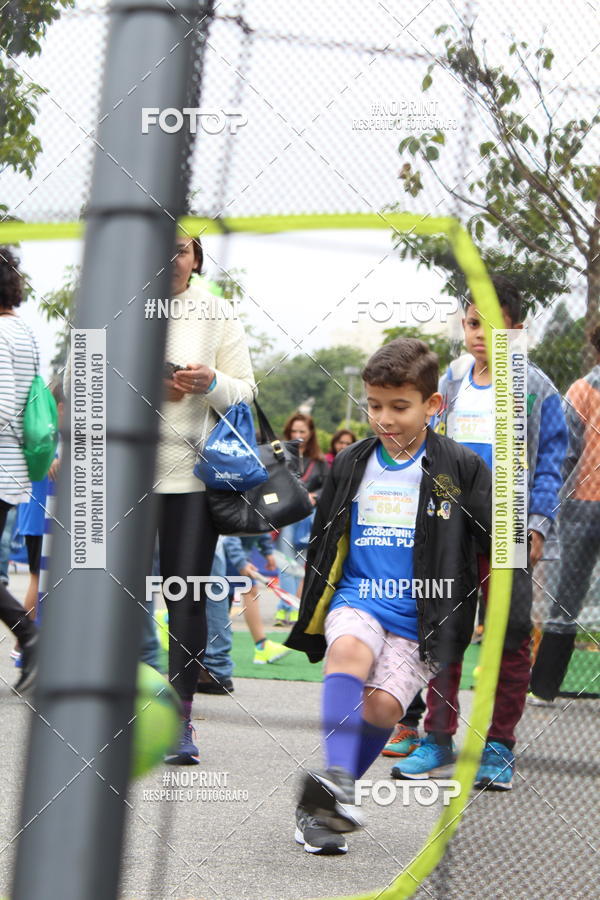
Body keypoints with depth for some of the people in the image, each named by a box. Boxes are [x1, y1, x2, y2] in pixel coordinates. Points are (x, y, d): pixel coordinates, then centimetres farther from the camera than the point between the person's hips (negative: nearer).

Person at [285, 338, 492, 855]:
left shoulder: (462, 468, 1)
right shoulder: (351, 466, 10)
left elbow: (499, 542, 5)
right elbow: (322, 545, 21)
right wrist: (311, 615, 21)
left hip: (421, 617, -2)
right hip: (357, 600, 2)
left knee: (382, 706, -17)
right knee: (348, 649, -31)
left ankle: (321, 809, 1)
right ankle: (337, 784, -42)